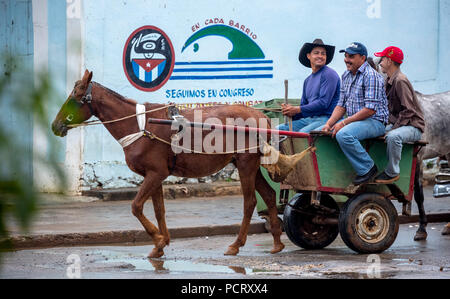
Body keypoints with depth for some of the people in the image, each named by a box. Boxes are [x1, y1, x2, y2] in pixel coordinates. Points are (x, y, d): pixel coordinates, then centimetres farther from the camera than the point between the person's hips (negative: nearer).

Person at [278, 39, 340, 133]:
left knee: (303, 132, -35)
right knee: (279, 129, -7)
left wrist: (297, 110, -13)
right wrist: (290, 110, -2)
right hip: (309, 118, 8)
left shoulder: (329, 74, -5)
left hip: (327, 118, -8)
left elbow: (324, 103, -15)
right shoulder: (308, 80, 22)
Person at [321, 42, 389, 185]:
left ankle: (367, 168, -19)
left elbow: (370, 109, -21)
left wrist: (344, 123, -21)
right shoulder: (346, 75, 13)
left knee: (343, 134, -34)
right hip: (353, 120, 9)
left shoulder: (371, 76, -15)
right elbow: (341, 106, 14)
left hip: (374, 121, -9)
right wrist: (329, 124, -4)